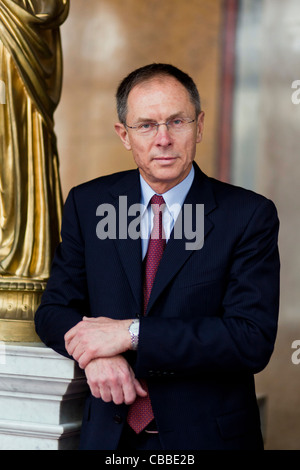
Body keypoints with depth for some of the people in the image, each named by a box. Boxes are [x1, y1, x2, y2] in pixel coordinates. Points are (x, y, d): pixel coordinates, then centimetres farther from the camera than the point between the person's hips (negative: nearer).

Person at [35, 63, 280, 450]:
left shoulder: (249, 215, -11)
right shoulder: (87, 204, 0)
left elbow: (254, 340, -19)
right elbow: (54, 310, 2)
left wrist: (130, 333, -23)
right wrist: (96, 353, -20)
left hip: (209, 435, -2)